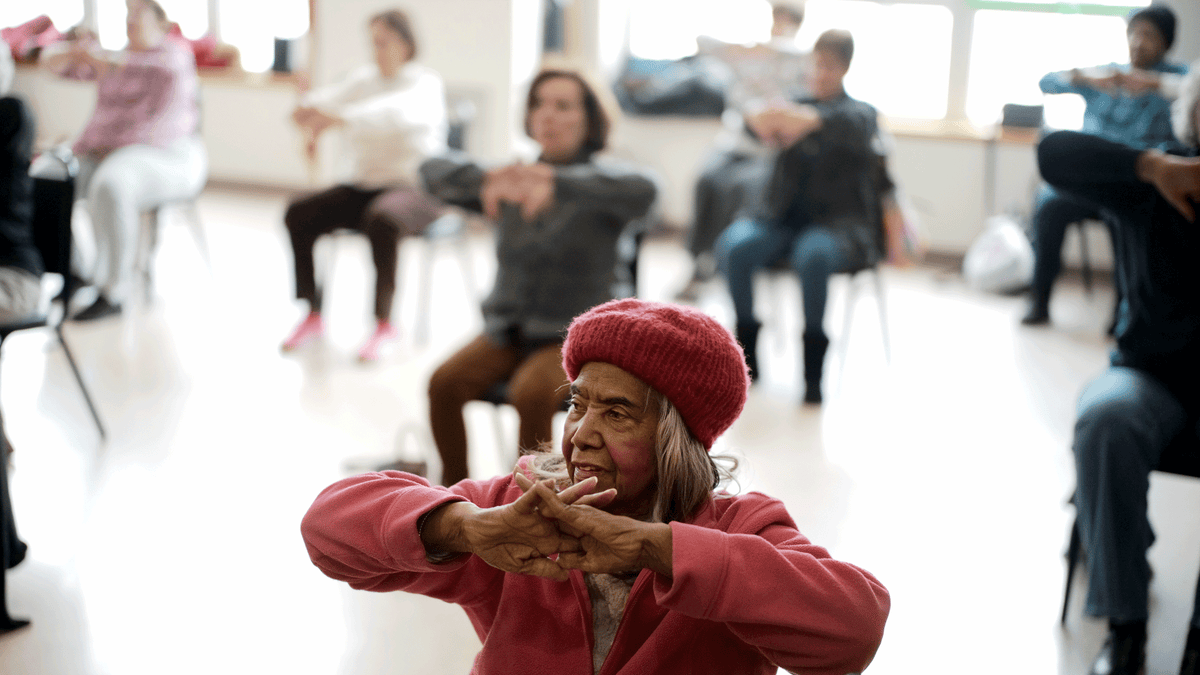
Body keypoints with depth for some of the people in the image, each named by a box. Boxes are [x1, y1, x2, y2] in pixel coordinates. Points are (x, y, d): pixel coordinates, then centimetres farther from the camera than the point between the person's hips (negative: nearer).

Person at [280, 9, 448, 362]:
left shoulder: (426, 84, -6)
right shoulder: (365, 78, 11)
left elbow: (398, 111, -29)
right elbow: (330, 98, -7)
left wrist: (340, 118, -42)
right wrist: (310, 116, -32)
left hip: (415, 189, -6)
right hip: (366, 184, 6)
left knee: (381, 218, -39)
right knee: (298, 214, -15)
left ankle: (384, 322, -24)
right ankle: (312, 314, -2)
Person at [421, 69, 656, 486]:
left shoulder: (600, 183, -5)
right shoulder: (511, 183, 5)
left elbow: (642, 192, -30)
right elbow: (435, 171, -7)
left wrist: (557, 182, -45)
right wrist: (485, 181, -30)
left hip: (572, 337, -4)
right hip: (506, 330, 4)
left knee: (531, 393, -32)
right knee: (445, 383, -21)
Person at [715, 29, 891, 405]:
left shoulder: (860, 113, 7)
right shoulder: (796, 104, 16)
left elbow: (850, 126, -20)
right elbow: (767, 123, -5)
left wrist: (814, 120, -44)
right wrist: (761, 121, -32)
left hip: (838, 223, -3)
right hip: (783, 217, 3)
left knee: (811, 255, -38)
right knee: (731, 247, -27)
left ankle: (814, 367, -25)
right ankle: (747, 354, -11)